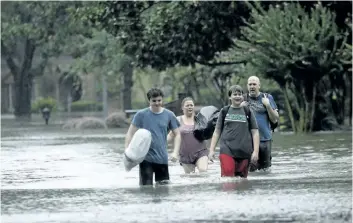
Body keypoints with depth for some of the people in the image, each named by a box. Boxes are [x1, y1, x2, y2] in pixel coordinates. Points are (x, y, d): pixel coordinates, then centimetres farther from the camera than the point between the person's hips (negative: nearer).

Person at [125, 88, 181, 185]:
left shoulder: (169, 115, 2)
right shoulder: (141, 115, -3)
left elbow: (177, 134, 7)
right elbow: (130, 133, -1)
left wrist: (175, 152, -7)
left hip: (162, 158, 3)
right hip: (146, 158, -2)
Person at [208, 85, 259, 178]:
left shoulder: (247, 112, 9)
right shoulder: (225, 111, 10)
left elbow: (255, 133, 8)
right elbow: (217, 132, 14)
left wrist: (256, 151, -2)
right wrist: (211, 150, 6)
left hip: (244, 152, 1)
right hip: (227, 151, -1)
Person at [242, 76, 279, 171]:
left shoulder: (267, 98, 6)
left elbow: (275, 120, 2)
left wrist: (268, 105, -10)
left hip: (265, 138, 0)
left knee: (264, 167, 5)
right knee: (250, 169, -7)